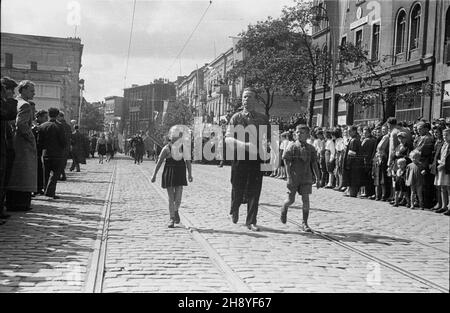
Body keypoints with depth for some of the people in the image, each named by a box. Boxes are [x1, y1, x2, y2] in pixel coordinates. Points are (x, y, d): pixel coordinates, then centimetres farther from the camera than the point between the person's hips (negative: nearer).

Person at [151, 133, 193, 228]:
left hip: (180, 174, 2)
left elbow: (188, 161, 7)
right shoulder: (167, 148, -4)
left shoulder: (183, 147, 4)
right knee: (171, 198, 0)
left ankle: (176, 211, 31)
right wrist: (154, 175, -3)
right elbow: (159, 161, -2)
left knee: (178, 198, -1)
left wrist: (190, 174, 0)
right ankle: (172, 219, 12)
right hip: (169, 173, -2)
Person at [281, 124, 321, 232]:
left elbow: (314, 164, 7)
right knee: (291, 200, 3)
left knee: (306, 199, -3)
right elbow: (287, 163, -7)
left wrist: (317, 179, 4)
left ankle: (304, 223, 6)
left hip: (306, 178, 2)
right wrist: (289, 177, -15)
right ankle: (284, 209, 38)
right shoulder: (292, 147, -5)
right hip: (294, 177, -2)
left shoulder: (311, 148, 3)